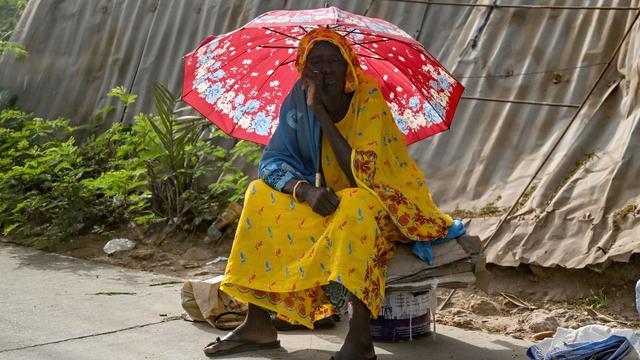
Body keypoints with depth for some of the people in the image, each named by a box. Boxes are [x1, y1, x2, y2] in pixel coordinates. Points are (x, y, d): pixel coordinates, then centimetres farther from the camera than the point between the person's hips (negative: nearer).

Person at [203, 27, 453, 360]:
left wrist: (320, 111, -29)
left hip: (388, 205, -5)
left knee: (356, 203, -37)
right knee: (262, 193, -10)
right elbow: (273, 160, -7)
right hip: (334, 201, 6)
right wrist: (305, 189, -28)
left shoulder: (369, 100, -21)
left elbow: (361, 176, -30)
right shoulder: (298, 101, -7)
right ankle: (258, 324, -7)